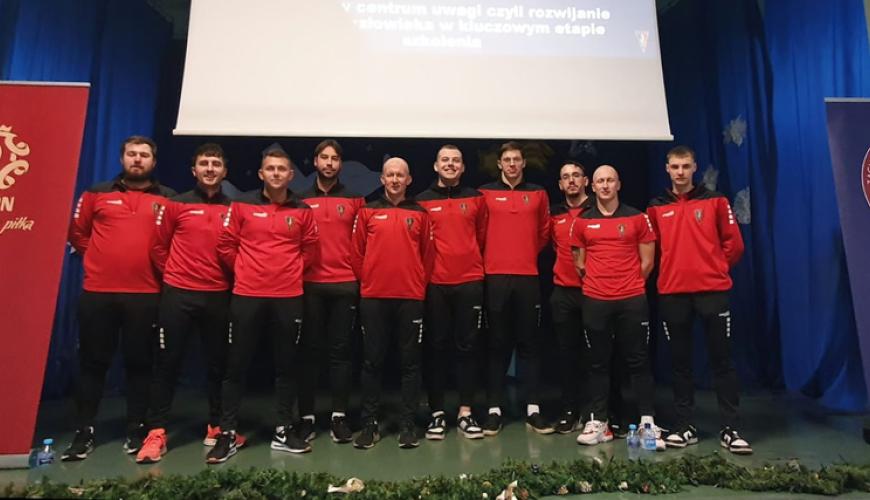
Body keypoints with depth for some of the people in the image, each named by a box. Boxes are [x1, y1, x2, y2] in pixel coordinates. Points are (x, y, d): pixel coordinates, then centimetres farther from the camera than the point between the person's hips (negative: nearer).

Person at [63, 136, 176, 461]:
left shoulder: (168, 199, 5)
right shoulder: (97, 194, 9)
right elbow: (77, 232, 14)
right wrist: (99, 259, 8)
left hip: (145, 294, -1)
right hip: (97, 292, 1)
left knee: (139, 363, 7)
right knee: (92, 362, 8)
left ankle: (136, 430, 17)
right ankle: (84, 432, 19)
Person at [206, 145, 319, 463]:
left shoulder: (302, 211, 4)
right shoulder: (243, 205, 0)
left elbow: (310, 249, 13)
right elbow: (225, 245, 3)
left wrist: (292, 270, 5)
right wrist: (243, 270, 5)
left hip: (289, 298, 2)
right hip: (246, 296, -1)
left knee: (286, 365, 10)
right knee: (236, 366, 4)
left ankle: (284, 431, 23)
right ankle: (227, 434, 17)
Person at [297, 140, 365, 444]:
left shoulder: (354, 200, 7)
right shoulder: (301, 200, 7)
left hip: (345, 285, 0)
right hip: (310, 285, 0)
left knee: (341, 350, 5)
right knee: (310, 350, 5)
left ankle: (339, 416, 12)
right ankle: (306, 416, 14)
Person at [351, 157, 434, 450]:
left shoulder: (420, 214, 7)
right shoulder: (368, 212, 6)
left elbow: (427, 255, 8)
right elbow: (357, 253, 6)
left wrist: (420, 285, 4)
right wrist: (367, 281, 6)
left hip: (411, 297, 0)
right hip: (373, 297, 0)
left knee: (410, 361, 6)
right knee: (372, 361, 5)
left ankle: (407, 424, 17)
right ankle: (369, 424, 17)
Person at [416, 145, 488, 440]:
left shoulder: (476, 198, 8)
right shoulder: (423, 201, 4)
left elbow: (483, 237, 13)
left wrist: (475, 265, 11)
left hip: (470, 282, 1)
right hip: (434, 283, -1)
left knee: (467, 346, 6)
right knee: (436, 347, 5)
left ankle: (465, 413, 17)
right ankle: (437, 413, 16)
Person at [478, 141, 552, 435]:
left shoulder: (538, 194, 10)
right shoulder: (485, 193, 4)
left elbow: (544, 232, 17)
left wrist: (527, 255, 13)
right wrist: (492, 257, 9)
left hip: (528, 277, 2)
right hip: (495, 276, -1)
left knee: (529, 342, 5)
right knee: (497, 343, 3)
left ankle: (533, 409, 12)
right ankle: (494, 409, 10)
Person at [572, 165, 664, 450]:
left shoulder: (637, 218, 4)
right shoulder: (583, 222, 7)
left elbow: (646, 261, 6)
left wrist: (628, 285, 8)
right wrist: (597, 282, 11)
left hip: (632, 300, -1)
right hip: (595, 301, 1)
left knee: (638, 361, 4)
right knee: (598, 363, 7)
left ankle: (648, 423, 11)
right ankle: (597, 422, 14)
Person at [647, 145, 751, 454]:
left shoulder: (715, 201, 4)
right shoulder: (657, 208, 7)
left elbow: (734, 243, 4)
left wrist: (715, 268, 7)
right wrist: (673, 270, 9)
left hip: (712, 290, -1)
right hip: (672, 293, 2)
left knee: (721, 359, 1)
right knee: (680, 362, 7)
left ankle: (730, 429, 10)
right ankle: (685, 427, 16)